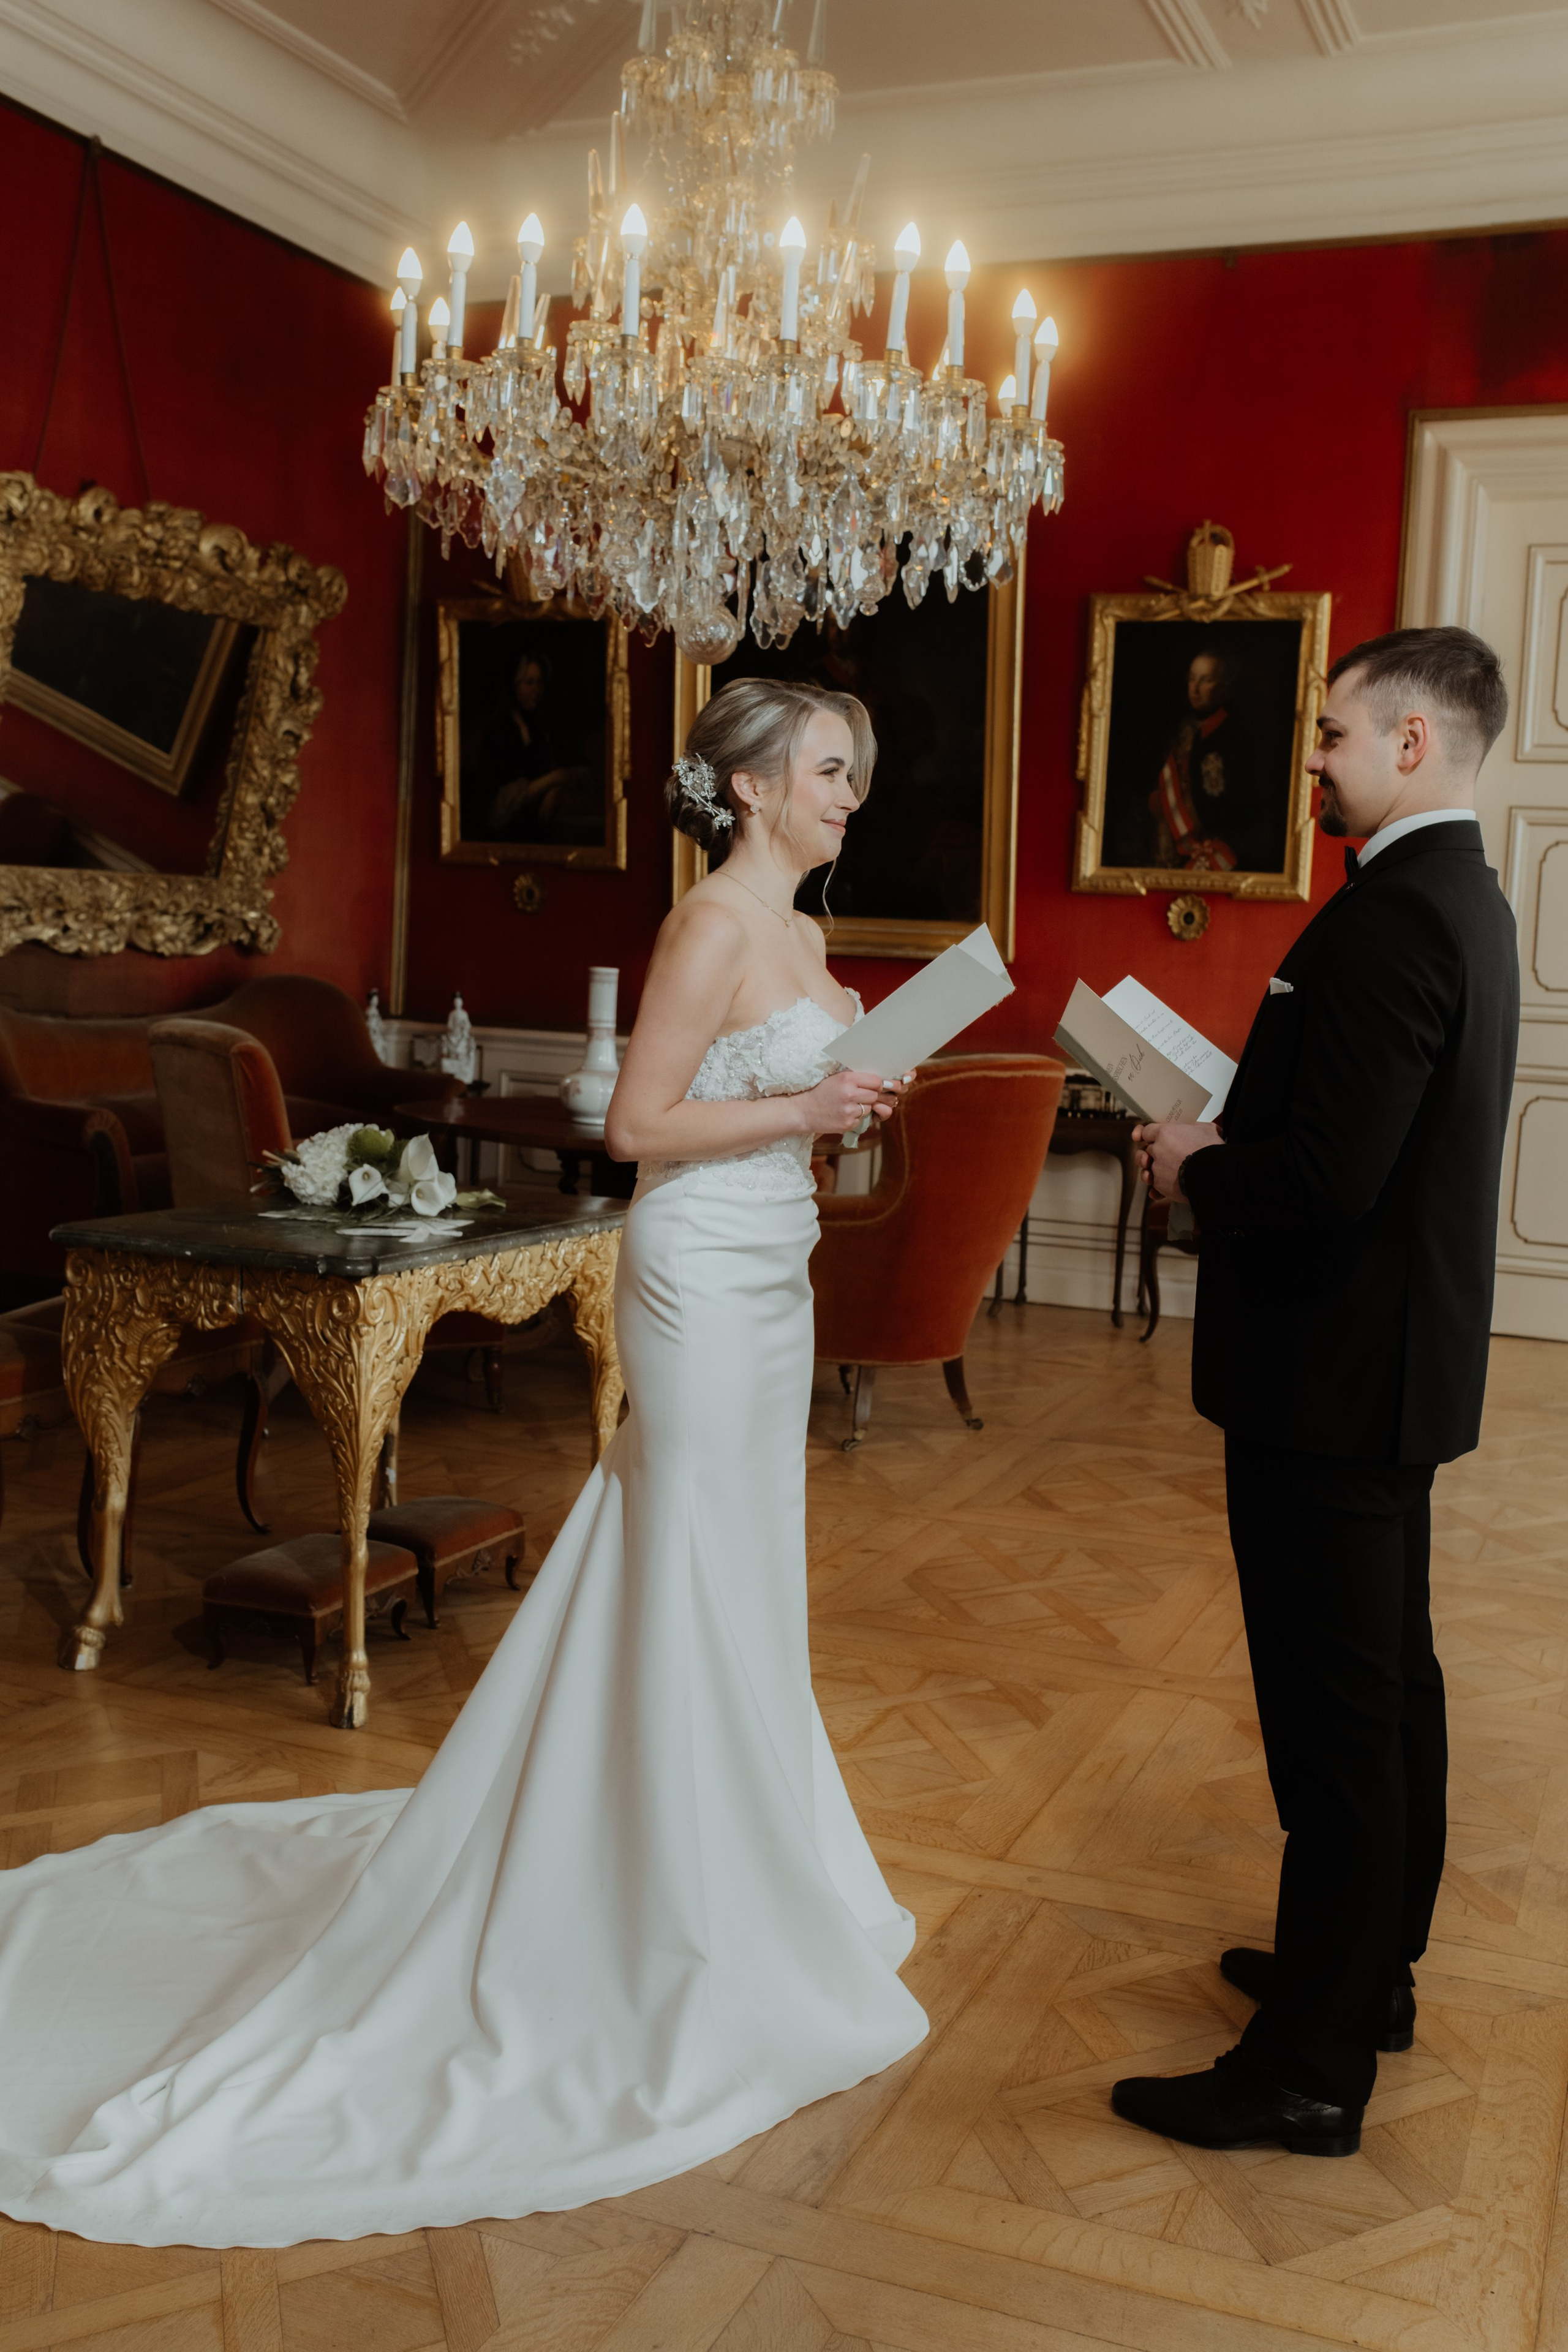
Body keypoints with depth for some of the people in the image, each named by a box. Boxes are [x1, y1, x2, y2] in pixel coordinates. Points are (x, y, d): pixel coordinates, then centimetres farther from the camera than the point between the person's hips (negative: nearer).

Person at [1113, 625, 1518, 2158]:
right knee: (1389, 1685, 20)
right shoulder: (1465, 899, 11)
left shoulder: (1390, 917, -22)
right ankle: (1369, 1971, 37)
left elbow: (1325, 1180, -29)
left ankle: (1310, 2070, 12)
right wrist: (1231, 1144, 7)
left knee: (1334, 1717, -1)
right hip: (1405, 1360, 11)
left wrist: (1196, 1175, -11)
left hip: (1333, 1377, -11)